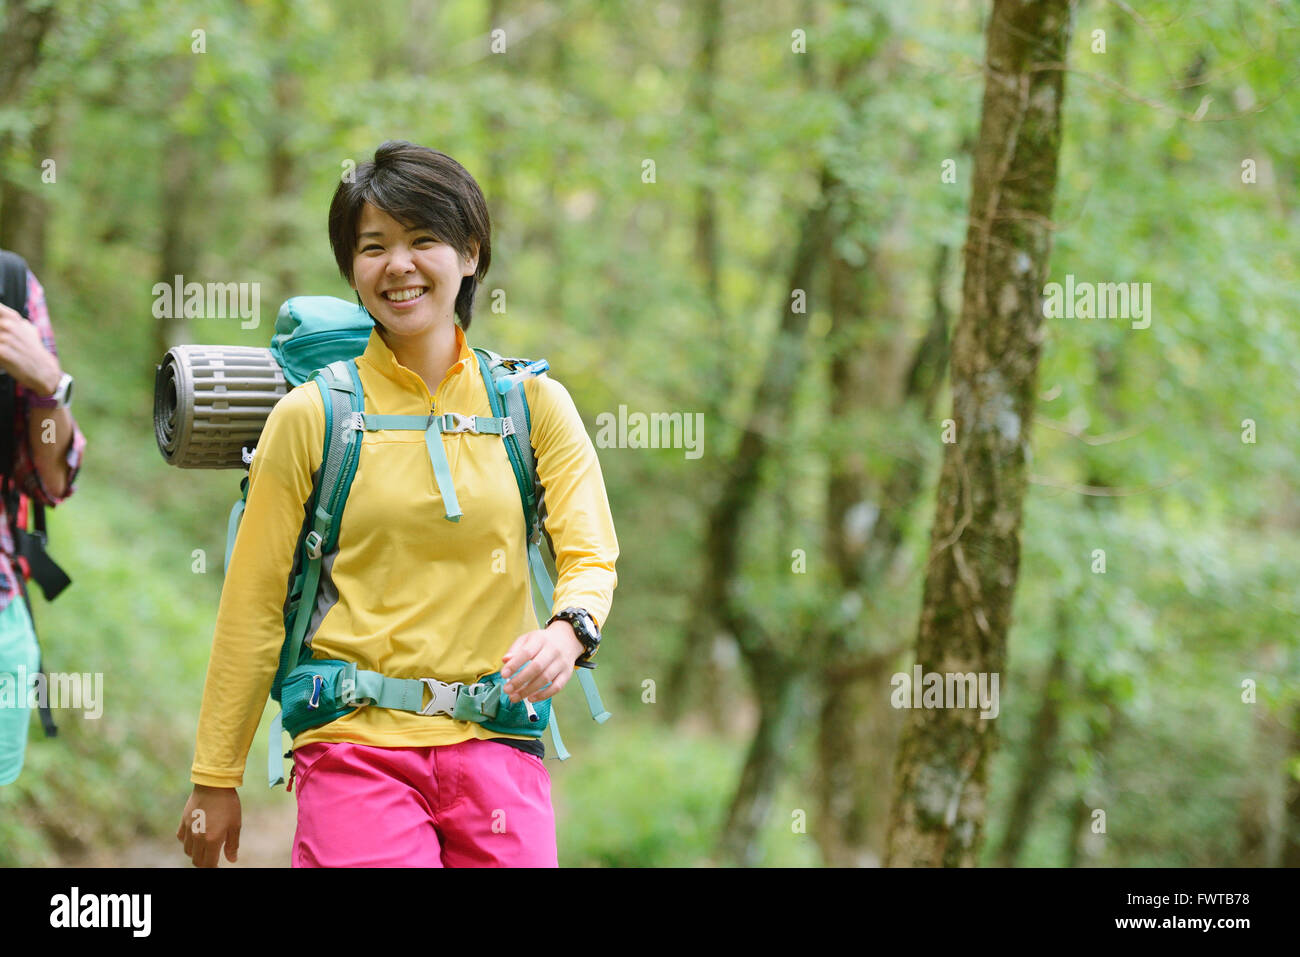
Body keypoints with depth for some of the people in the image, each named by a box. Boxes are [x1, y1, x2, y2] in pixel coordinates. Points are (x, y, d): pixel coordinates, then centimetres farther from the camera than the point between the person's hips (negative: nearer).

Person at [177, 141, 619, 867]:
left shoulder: (534, 403, 7)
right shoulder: (311, 416, 2)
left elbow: (591, 555, 1)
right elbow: (255, 601, 4)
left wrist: (567, 629, -23)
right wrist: (216, 779, 5)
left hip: (496, 750, 2)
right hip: (356, 747, -2)